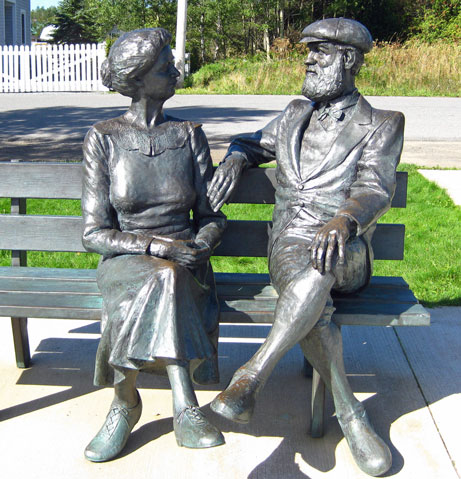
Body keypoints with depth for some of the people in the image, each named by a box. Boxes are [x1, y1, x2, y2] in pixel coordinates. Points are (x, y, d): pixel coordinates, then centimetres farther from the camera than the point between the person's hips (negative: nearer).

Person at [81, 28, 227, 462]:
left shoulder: (189, 135, 6)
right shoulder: (103, 139, -2)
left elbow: (211, 216, 8)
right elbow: (95, 234, -6)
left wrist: (200, 244, -16)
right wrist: (158, 247, -20)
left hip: (184, 261, 2)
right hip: (124, 261, -2)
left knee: (166, 283, -34)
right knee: (166, 279, -36)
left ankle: (126, 405, -25)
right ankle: (184, 405, -27)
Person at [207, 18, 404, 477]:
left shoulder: (381, 125, 8)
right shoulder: (296, 114, 22)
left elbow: (374, 190, -7)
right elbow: (254, 142, 37)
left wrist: (344, 220, -31)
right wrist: (235, 158, 11)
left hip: (346, 253, -3)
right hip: (288, 245, 3)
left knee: (319, 265, -42)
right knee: (312, 306, -34)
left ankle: (252, 375, -41)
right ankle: (350, 413, -20)